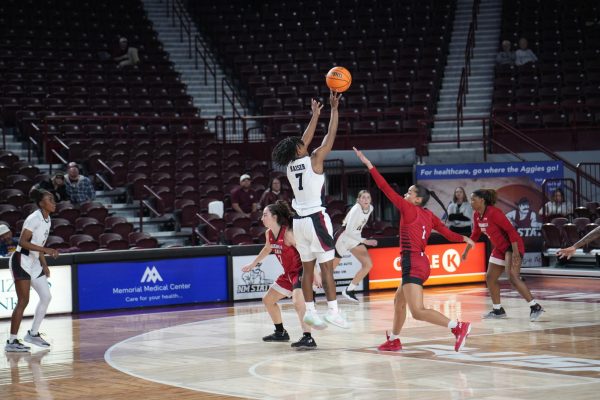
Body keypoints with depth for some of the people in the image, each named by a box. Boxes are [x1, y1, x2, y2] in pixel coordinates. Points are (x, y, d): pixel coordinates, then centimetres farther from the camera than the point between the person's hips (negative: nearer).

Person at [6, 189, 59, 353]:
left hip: (34, 263, 9)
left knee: (46, 297, 7)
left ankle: (33, 333, 19)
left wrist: (44, 265, 15)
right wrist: (46, 250, -28)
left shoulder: (47, 219, 11)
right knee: (23, 301, -9)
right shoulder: (34, 218, -17)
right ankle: (11, 342, -4)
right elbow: (22, 242, -24)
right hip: (21, 261, -9)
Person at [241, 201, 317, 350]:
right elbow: (267, 249, 24)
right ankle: (280, 332, 35)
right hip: (289, 273, 10)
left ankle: (308, 338, -39)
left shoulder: (288, 233, -24)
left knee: (297, 301, -33)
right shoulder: (269, 234, 1)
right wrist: (254, 263, 34)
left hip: (301, 271, -10)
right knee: (267, 300, 20)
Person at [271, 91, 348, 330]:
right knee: (327, 266, -5)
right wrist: (334, 109, 2)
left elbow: (305, 140, 21)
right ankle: (332, 311, -7)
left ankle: (310, 311, 9)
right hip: (316, 218, -7)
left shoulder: (290, 165, 9)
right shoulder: (313, 160, -8)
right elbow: (330, 137, -4)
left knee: (308, 267, 9)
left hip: (299, 221, 7)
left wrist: (315, 115, 29)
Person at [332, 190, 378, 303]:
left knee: (368, 264, -4)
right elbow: (349, 231, -31)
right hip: (344, 237, -7)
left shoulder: (370, 208, -3)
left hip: (355, 238, 7)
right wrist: (365, 241, -33)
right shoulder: (356, 210, -26)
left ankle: (350, 290, 6)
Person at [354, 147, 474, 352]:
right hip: (421, 263, 9)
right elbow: (447, 233, 4)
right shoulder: (428, 215, 11)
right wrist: (463, 238, 21)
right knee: (399, 301, 27)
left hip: (412, 264, -9)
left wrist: (369, 165, -9)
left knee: (418, 311, -16)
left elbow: (387, 189, -11)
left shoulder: (409, 209, -9)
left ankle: (458, 327, -28)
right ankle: (393, 340, 40)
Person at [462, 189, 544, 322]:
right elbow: (475, 235, 21)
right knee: (490, 278, 11)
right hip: (500, 248, 10)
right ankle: (498, 310, 24)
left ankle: (535, 307, -20)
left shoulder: (493, 212, -22)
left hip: (512, 246, -10)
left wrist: (515, 253, -29)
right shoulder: (477, 216, 4)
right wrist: (466, 251, 26)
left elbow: (511, 230, -24)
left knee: (513, 278, -23)